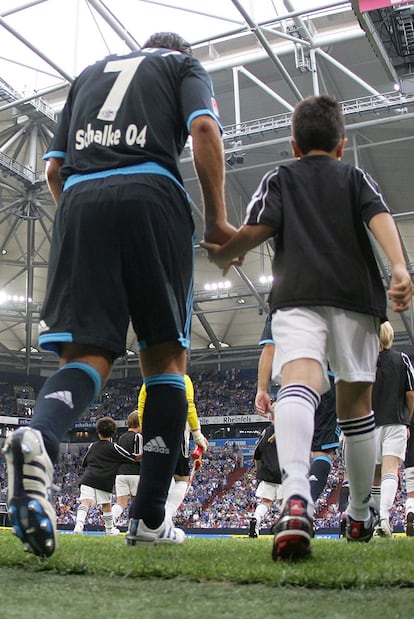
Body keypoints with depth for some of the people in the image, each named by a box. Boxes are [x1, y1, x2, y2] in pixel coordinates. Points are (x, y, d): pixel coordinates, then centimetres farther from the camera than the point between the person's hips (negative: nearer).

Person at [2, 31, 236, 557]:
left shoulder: (90, 72, 34)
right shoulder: (185, 65, 24)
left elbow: (53, 166, 24)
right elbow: (204, 128, 0)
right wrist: (216, 218, 3)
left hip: (77, 199, 3)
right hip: (150, 195, -3)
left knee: (87, 353, -3)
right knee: (166, 356, 2)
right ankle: (148, 518, -2)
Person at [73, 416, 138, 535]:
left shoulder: (92, 446, 18)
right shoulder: (114, 447, 6)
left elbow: (84, 464, 27)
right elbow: (133, 458, 4)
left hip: (88, 478, 2)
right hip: (104, 481, -1)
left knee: (85, 502, -12)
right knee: (106, 505, 15)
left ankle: (79, 523, -36)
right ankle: (109, 529, 30)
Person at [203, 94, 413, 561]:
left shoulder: (278, 179, 20)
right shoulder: (357, 178, 22)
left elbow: (256, 229, 3)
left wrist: (222, 257, 21)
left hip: (296, 295, -2)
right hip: (355, 295, 2)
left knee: (299, 383, -23)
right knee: (355, 401, 14)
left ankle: (296, 496, -51)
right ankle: (360, 514, 27)